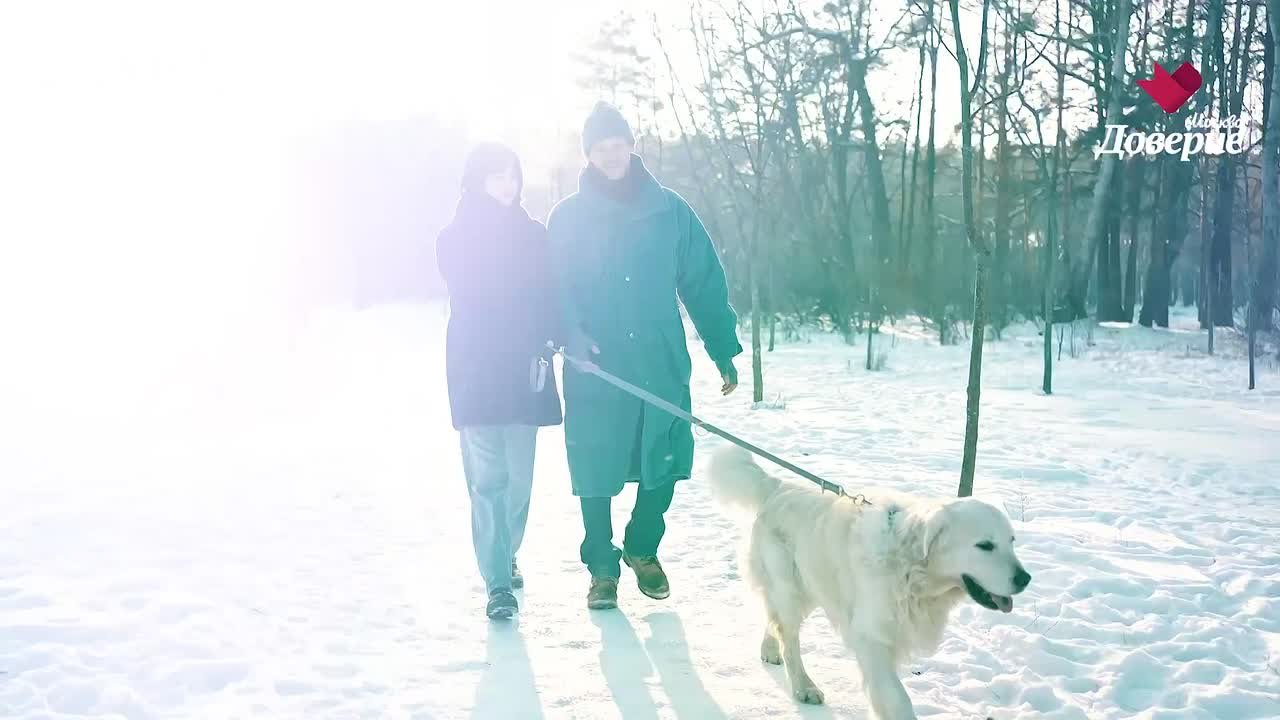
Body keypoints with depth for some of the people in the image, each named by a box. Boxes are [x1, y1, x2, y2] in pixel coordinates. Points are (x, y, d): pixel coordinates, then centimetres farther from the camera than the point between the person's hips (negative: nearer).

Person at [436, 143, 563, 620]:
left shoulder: (533, 234, 11)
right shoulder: (456, 238, 3)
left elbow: (550, 297, 8)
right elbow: (474, 301, -8)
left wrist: (554, 339, -11)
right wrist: (541, 337, -14)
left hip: (524, 370, 3)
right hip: (476, 370, -3)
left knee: (519, 475, 6)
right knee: (488, 477, -7)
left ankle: (505, 558, 27)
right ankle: (498, 582, -5)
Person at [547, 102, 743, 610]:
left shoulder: (669, 211, 4)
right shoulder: (567, 217, 2)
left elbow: (705, 283, 6)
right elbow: (554, 289, 0)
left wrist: (724, 351, 4)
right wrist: (571, 334, -19)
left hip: (662, 366, 1)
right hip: (593, 373, -1)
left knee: (664, 466, 7)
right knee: (595, 473, 4)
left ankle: (643, 549, 33)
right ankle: (602, 567, 23)